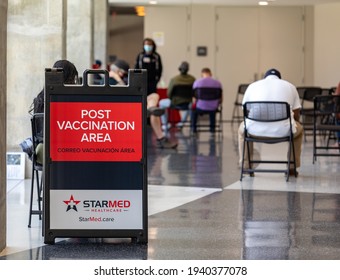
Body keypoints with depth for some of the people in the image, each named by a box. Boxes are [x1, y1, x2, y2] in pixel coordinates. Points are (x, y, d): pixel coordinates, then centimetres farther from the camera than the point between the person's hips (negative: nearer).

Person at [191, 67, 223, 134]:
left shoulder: (197, 82, -8)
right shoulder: (218, 83, -4)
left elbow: (194, 99, -4)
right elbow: (221, 100, 2)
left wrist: (194, 103, 18)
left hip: (201, 108, -1)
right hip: (213, 109, 2)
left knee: (193, 109, 35)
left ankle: (193, 128, 36)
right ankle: (212, 128, 46)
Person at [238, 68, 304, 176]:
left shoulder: (253, 85, 21)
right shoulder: (290, 86, 20)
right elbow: (296, 115, 20)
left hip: (256, 130, 1)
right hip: (283, 131, -1)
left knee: (242, 128, 37)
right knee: (299, 129, 35)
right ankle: (292, 167, 33)